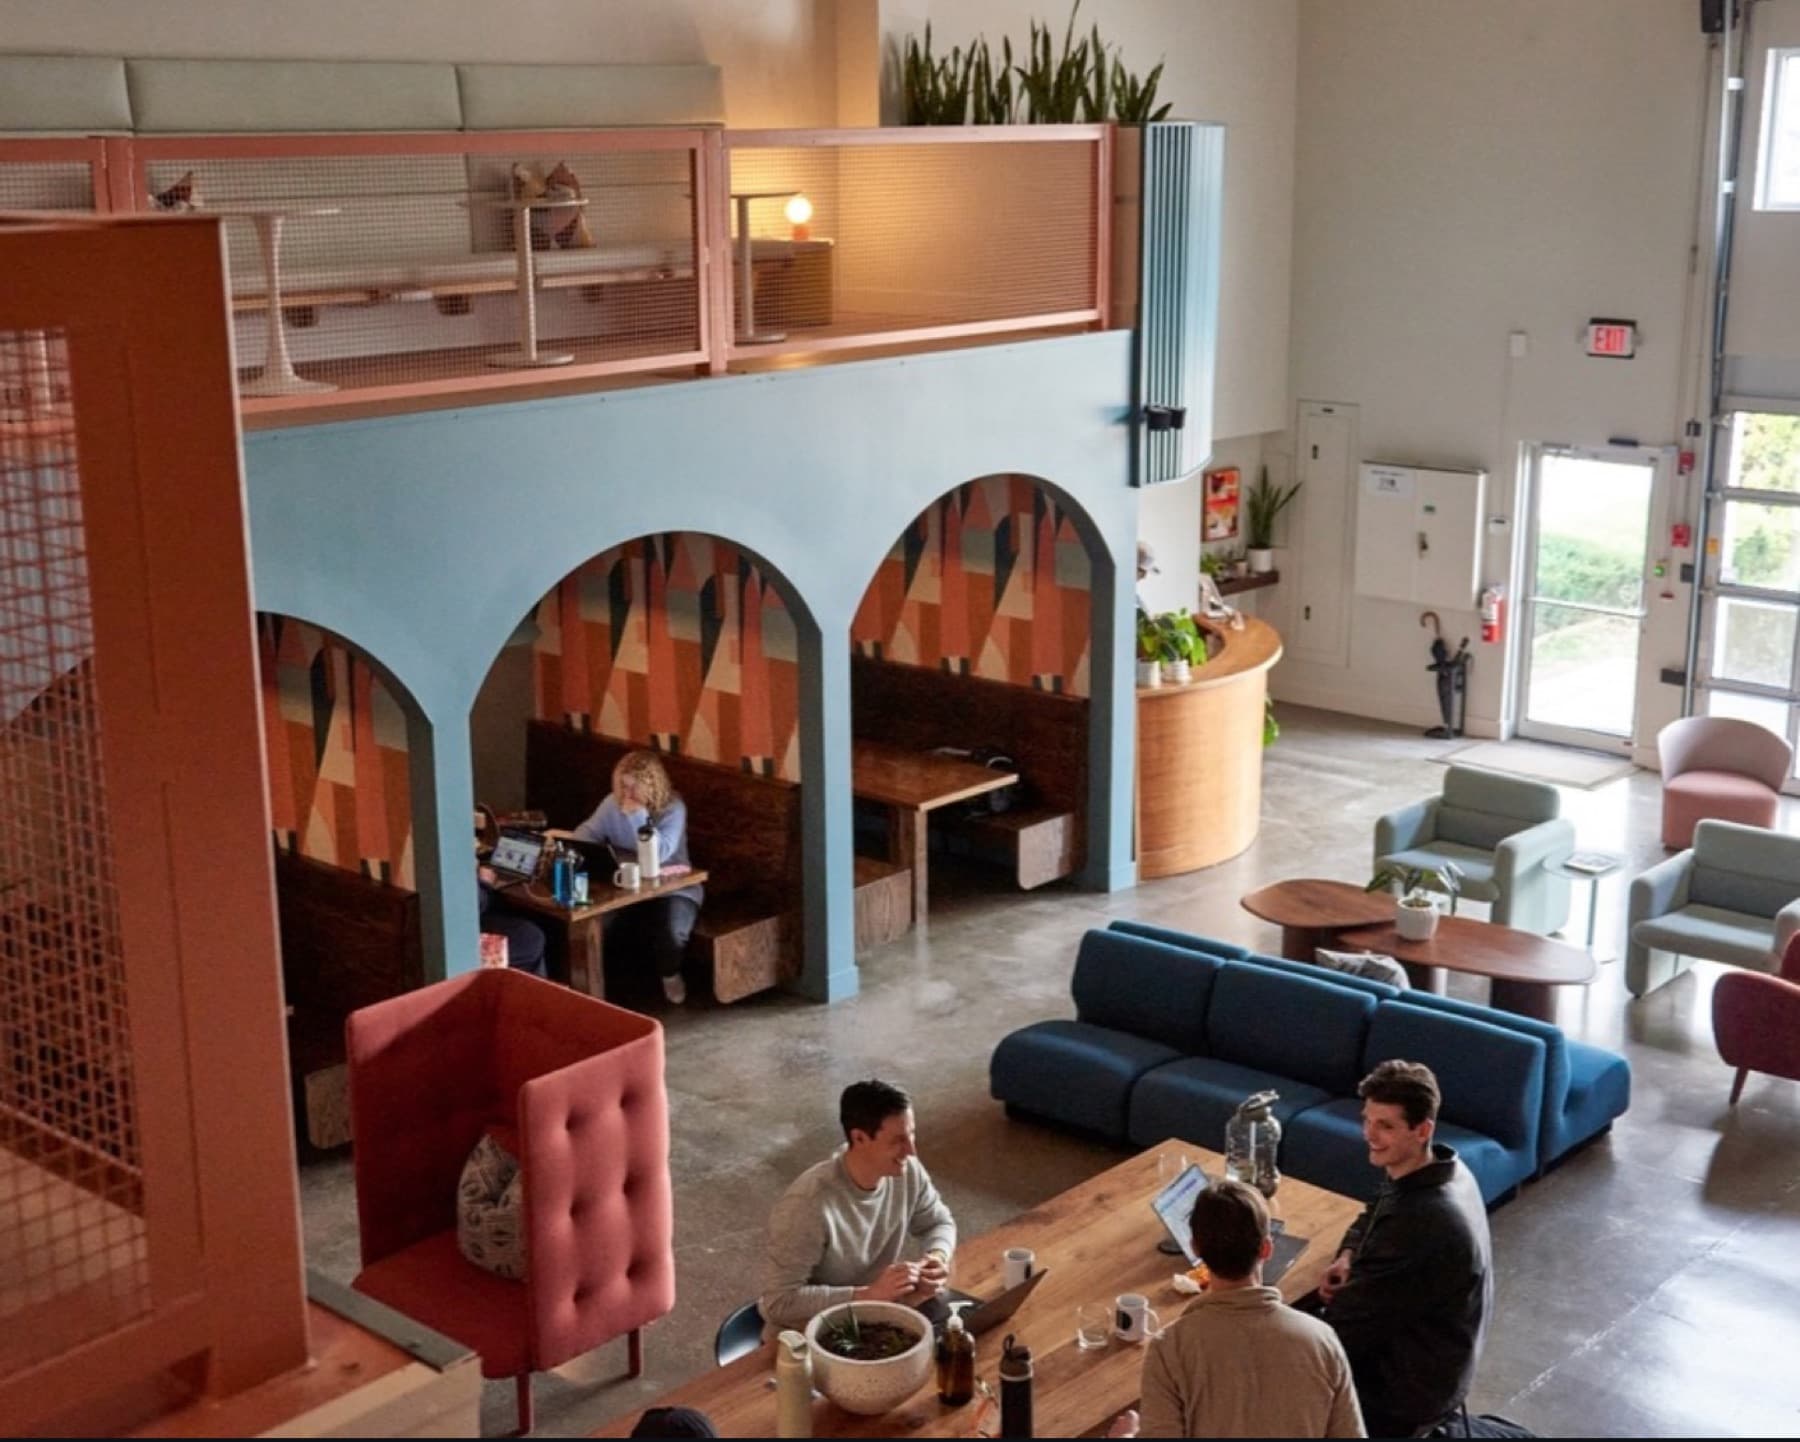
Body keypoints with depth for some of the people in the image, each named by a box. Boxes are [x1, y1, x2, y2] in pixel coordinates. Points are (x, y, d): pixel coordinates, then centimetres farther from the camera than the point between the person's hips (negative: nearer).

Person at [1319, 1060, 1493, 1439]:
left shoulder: (1419, 1221, -32)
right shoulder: (1443, 1171, -5)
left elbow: (1347, 1328, -25)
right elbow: (1372, 1218, 14)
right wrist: (1347, 1258, -4)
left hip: (1409, 1390, -8)